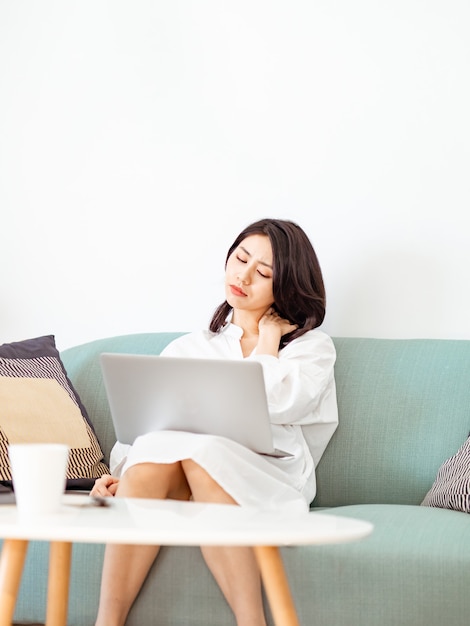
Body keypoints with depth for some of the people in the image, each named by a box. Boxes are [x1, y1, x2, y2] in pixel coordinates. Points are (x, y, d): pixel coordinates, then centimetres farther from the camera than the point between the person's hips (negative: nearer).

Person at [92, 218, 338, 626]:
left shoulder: (312, 347, 17)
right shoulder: (186, 349, 26)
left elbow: (276, 405, -6)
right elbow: (148, 424, 13)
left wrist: (268, 336, 10)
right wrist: (121, 475, -7)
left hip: (265, 479, -2)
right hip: (180, 484, 3)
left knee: (204, 451, -36)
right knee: (154, 449, -33)